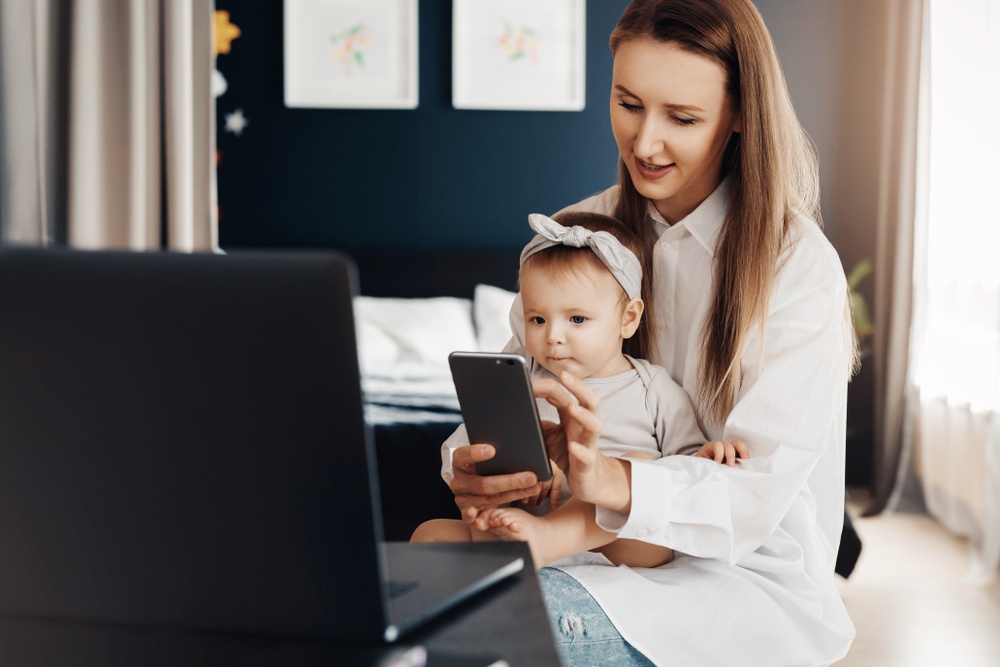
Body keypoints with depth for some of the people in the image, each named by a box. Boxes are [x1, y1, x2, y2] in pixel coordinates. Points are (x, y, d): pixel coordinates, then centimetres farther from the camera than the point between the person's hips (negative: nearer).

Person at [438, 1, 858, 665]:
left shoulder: (798, 265, -12)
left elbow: (758, 492, -19)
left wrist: (614, 481, -38)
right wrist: (470, 466, -23)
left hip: (747, 580, -4)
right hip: (604, 549, 5)